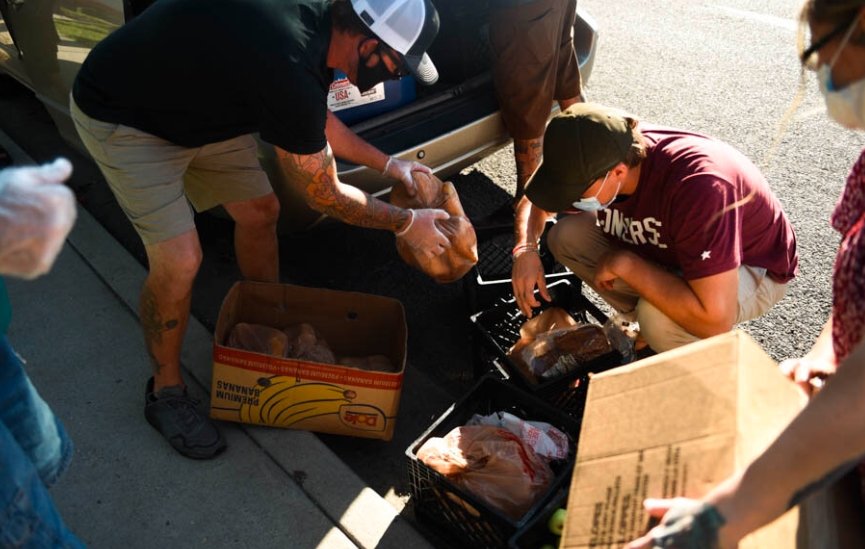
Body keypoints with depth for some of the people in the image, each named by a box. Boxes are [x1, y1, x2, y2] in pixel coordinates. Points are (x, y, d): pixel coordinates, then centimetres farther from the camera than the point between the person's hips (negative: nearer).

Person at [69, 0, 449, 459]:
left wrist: (387, 164, 12)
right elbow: (324, 196, -21)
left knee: (260, 212, 9)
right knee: (179, 262, -14)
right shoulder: (290, 70, -37)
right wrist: (406, 224, -9)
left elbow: (315, 119, 10)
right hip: (120, 117, -9)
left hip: (197, 105, 9)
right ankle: (165, 391, 12)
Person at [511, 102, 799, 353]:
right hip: (669, 251, 6)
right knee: (565, 237, -11)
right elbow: (539, 198, 0)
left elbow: (715, 320, -43)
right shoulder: (590, 159, -21)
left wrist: (624, 263, -36)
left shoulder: (697, 186, -41)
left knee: (656, 318, -37)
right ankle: (651, 327, 5)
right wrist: (526, 249, -20)